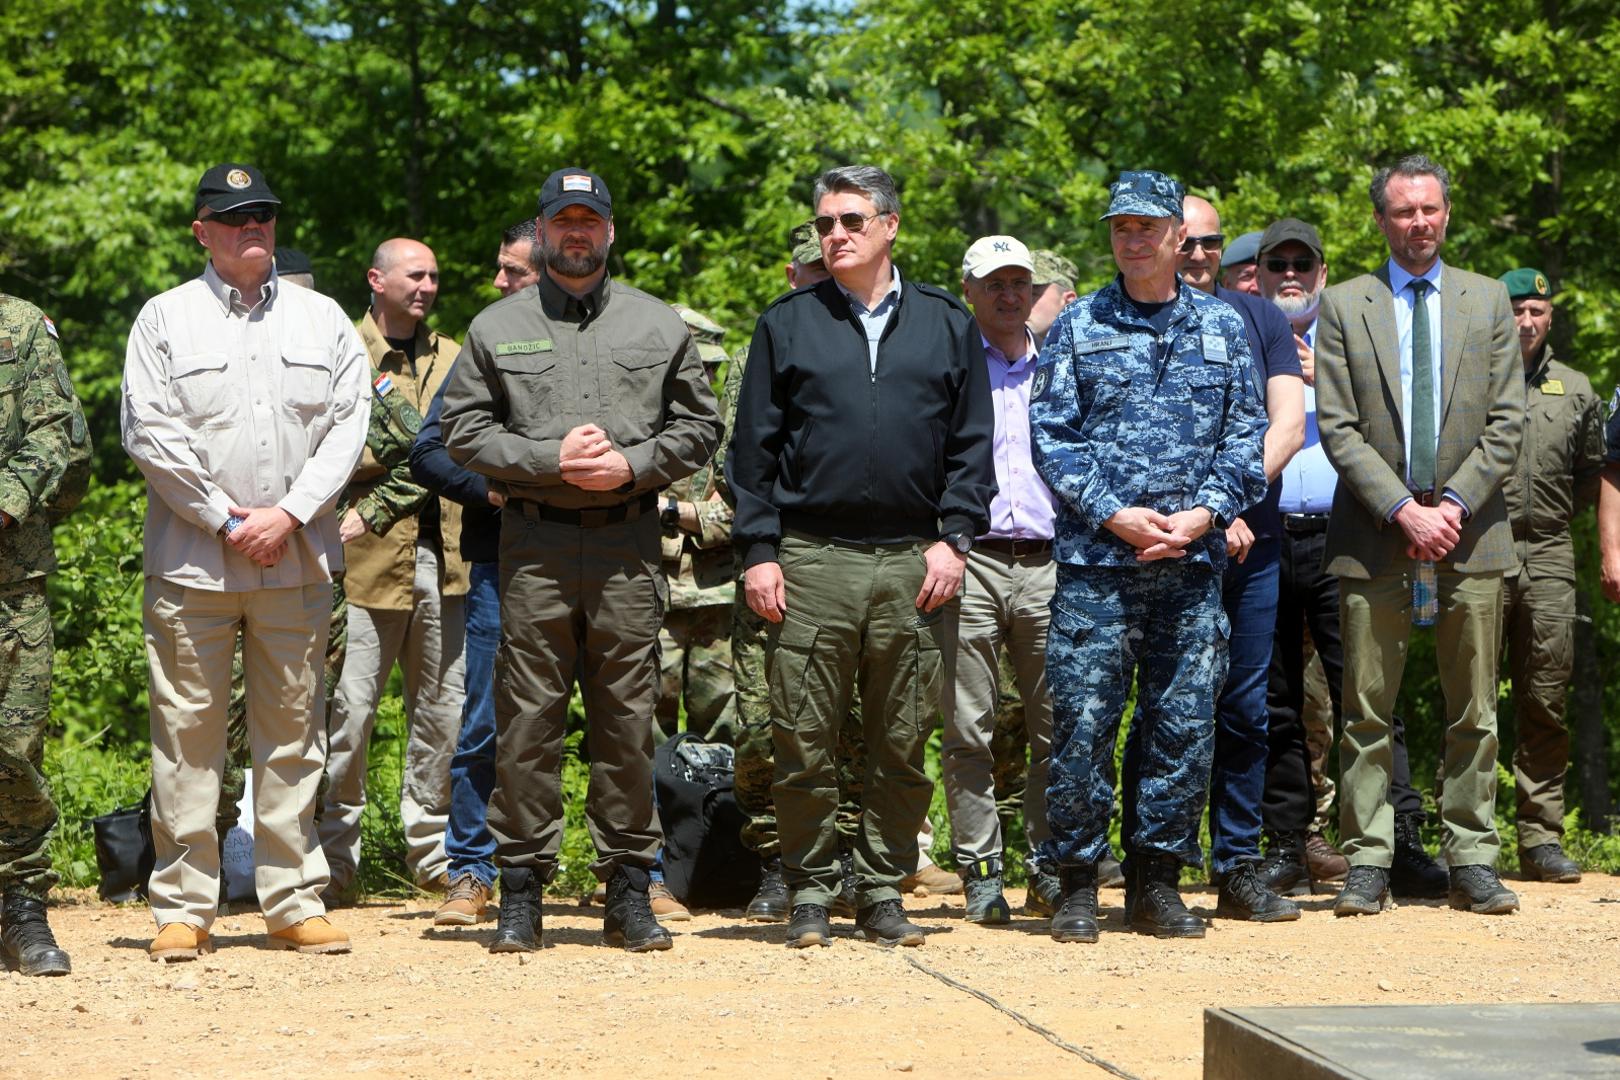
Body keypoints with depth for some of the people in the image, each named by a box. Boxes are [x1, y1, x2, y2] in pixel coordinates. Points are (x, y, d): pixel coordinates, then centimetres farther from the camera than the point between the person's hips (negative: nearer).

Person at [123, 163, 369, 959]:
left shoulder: (323, 319, 13)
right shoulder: (165, 319, 5)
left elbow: (349, 424, 6)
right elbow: (149, 433, -3)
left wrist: (289, 513, -7)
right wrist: (226, 519, -9)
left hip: (297, 563, 2)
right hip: (191, 560, -2)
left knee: (293, 735, 5)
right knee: (187, 733, -3)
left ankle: (294, 902, 10)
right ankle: (182, 908, 3)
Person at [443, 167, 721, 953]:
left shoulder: (659, 326, 12)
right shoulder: (497, 328, 9)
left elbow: (698, 426, 11)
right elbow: (465, 431, 4)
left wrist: (632, 464, -6)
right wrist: (551, 459, -9)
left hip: (628, 543, 1)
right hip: (534, 543, -1)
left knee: (628, 719, 2)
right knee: (527, 719, -2)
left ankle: (628, 887, 9)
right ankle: (521, 888, 5)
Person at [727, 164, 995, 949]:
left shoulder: (946, 325, 11)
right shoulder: (787, 324, 9)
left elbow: (971, 443, 10)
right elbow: (754, 446, 7)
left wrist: (954, 538, 0)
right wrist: (758, 551, -2)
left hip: (913, 561, 1)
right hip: (811, 559, -1)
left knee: (902, 743, 4)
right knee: (805, 740, -1)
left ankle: (883, 889, 13)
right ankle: (811, 891, 9)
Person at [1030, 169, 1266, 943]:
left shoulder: (1223, 328, 12)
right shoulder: (1077, 327, 7)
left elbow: (1246, 435, 9)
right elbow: (1050, 434, 1)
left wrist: (1206, 512, -7)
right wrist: (1112, 513, -11)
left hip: (1192, 561, 2)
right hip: (1095, 560, -2)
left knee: (1184, 725, 3)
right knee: (1083, 720, -4)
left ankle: (1157, 881, 13)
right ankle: (1076, 884, 5)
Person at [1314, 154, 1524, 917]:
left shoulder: (1488, 301, 10)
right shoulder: (1343, 305, 5)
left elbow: (1507, 422, 4)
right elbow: (1338, 427, -1)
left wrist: (1455, 504, -8)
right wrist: (1404, 509, -11)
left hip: (1471, 536, 1)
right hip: (1373, 538, -1)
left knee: (1474, 713, 3)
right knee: (1367, 714, 0)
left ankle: (1472, 863, 9)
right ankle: (1367, 864, 5)